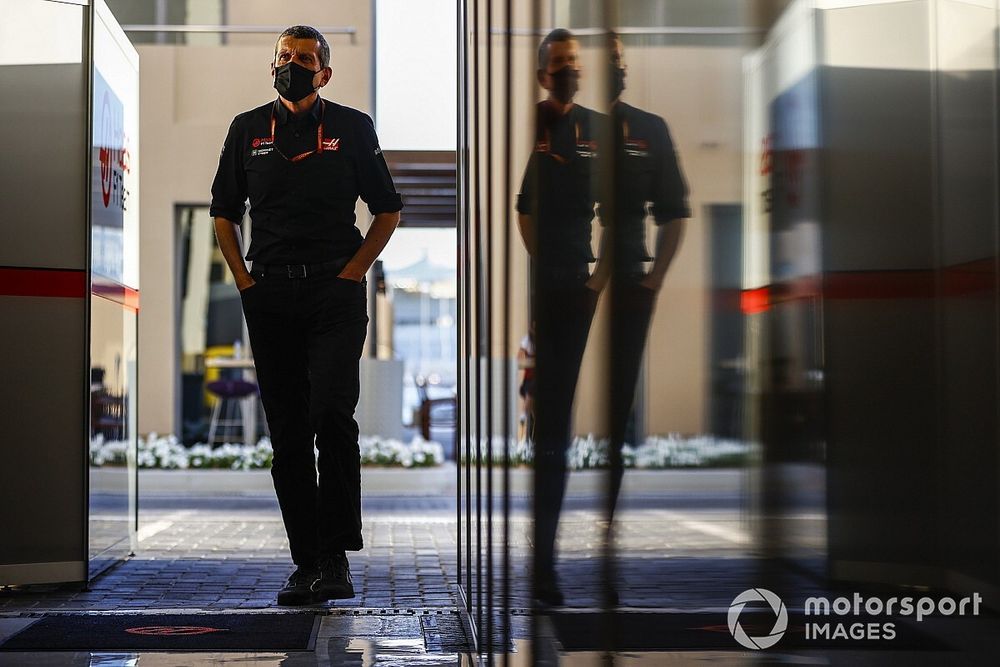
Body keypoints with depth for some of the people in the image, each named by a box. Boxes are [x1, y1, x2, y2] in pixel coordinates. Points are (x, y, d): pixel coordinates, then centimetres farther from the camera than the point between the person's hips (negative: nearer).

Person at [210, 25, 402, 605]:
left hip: (336, 295, -3)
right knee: (288, 434, 3)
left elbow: (388, 209, 10)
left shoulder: (352, 127, 7)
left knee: (332, 414, -18)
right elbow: (224, 212, 19)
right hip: (270, 297, 3)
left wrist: (353, 271, -1)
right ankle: (307, 562, 10)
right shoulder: (248, 129, 13)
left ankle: (337, 555, -10)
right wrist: (244, 279, 7)